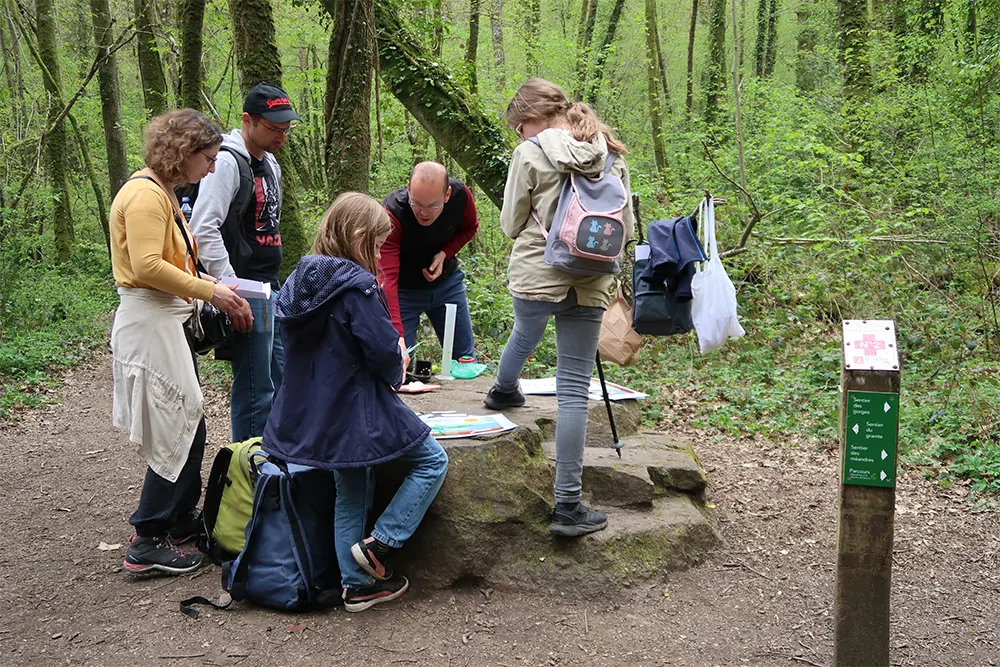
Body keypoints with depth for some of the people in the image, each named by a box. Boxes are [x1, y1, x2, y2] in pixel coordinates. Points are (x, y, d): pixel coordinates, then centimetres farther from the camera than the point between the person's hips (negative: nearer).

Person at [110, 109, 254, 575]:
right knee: (177, 432, -7)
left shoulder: (163, 193, 17)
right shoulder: (145, 195, -15)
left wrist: (214, 289, 9)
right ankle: (148, 542, 0)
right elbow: (147, 266, -25)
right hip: (149, 322, -11)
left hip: (167, 321, 11)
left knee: (186, 428, 16)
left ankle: (182, 519, 29)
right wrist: (210, 291, -17)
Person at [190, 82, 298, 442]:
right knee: (255, 390, -4)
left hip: (272, 289, 10)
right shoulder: (227, 162, -14)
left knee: (282, 381, 16)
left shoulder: (269, 163, 16)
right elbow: (204, 229, -22)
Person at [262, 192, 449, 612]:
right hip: (357, 409, -8)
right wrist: (396, 371, 3)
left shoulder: (299, 280, 6)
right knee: (432, 461, 5)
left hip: (308, 412, 9)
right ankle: (380, 544, 0)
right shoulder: (356, 286, -19)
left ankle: (356, 585, 23)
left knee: (350, 492, 19)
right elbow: (384, 350, -21)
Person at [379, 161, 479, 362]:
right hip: (403, 289, -4)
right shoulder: (392, 214, -33)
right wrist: (397, 335, -49)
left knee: (464, 357, 13)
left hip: (446, 281, 4)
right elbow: (387, 278, -39)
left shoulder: (461, 195, -21)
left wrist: (444, 254, -18)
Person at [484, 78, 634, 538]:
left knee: (523, 336, 32)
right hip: (590, 286, 2)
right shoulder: (611, 155, 4)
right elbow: (626, 227, 8)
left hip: (535, 275, -2)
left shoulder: (531, 154, -8)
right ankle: (567, 506, 3)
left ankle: (502, 393, 64)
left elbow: (511, 224, 0)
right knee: (574, 391, 2)